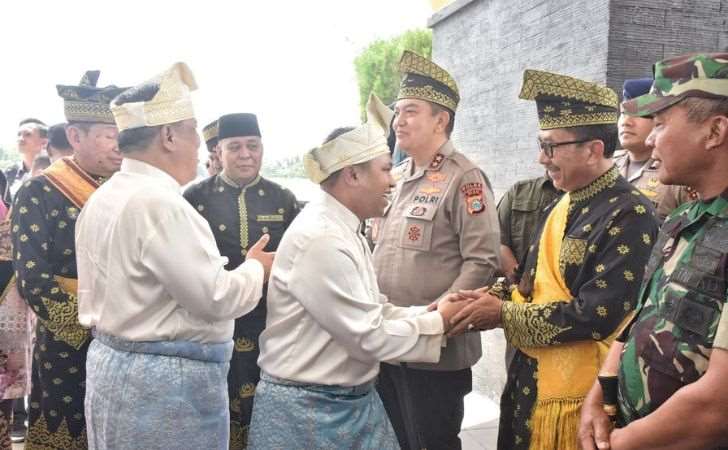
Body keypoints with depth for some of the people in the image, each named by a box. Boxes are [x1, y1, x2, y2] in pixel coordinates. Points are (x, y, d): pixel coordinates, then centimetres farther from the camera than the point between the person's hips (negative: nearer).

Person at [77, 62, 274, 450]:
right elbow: (215, 298, -21)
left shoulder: (101, 198, 7)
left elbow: (92, 299, 14)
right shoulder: (159, 202, -23)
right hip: (167, 380, -9)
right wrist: (256, 268, -5)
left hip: (111, 362, 10)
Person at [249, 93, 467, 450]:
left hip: (354, 400, 9)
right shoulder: (320, 238, -24)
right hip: (309, 410, -9)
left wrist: (435, 313, -5)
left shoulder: (345, 230, 8)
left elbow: (374, 313, 8)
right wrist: (438, 321, -11)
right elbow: (369, 338, -22)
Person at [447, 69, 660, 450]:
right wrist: (489, 298, -4)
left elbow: (597, 315, -24)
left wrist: (503, 314, -17)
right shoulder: (563, 206, 9)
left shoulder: (630, 216, -18)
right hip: (529, 377, 8)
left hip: (577, 392, -8)